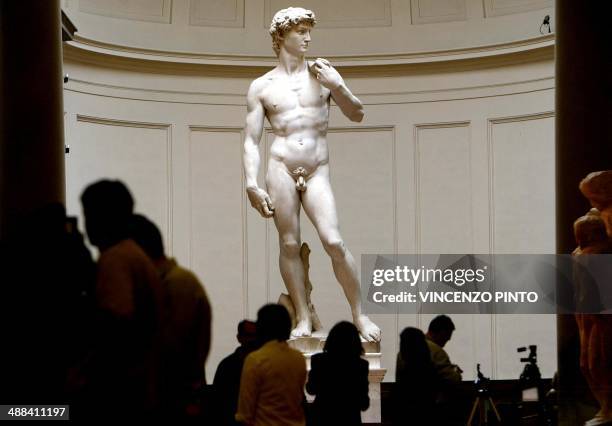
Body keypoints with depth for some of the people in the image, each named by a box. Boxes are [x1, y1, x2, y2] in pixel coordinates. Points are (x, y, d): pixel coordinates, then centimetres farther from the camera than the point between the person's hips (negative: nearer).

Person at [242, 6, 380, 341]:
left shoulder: (322, 73, 11)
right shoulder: (261, 87, 7)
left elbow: (357, 115, 12)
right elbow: (251, 140, 5)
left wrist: (338, 87, -6)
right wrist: (251, 184, -6)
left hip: (317, 172, 0)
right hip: (281, 169, 0)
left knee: (334, 242, -11)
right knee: (289, 245, -1)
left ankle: (359, 315, -1)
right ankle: (303, 318, 9)